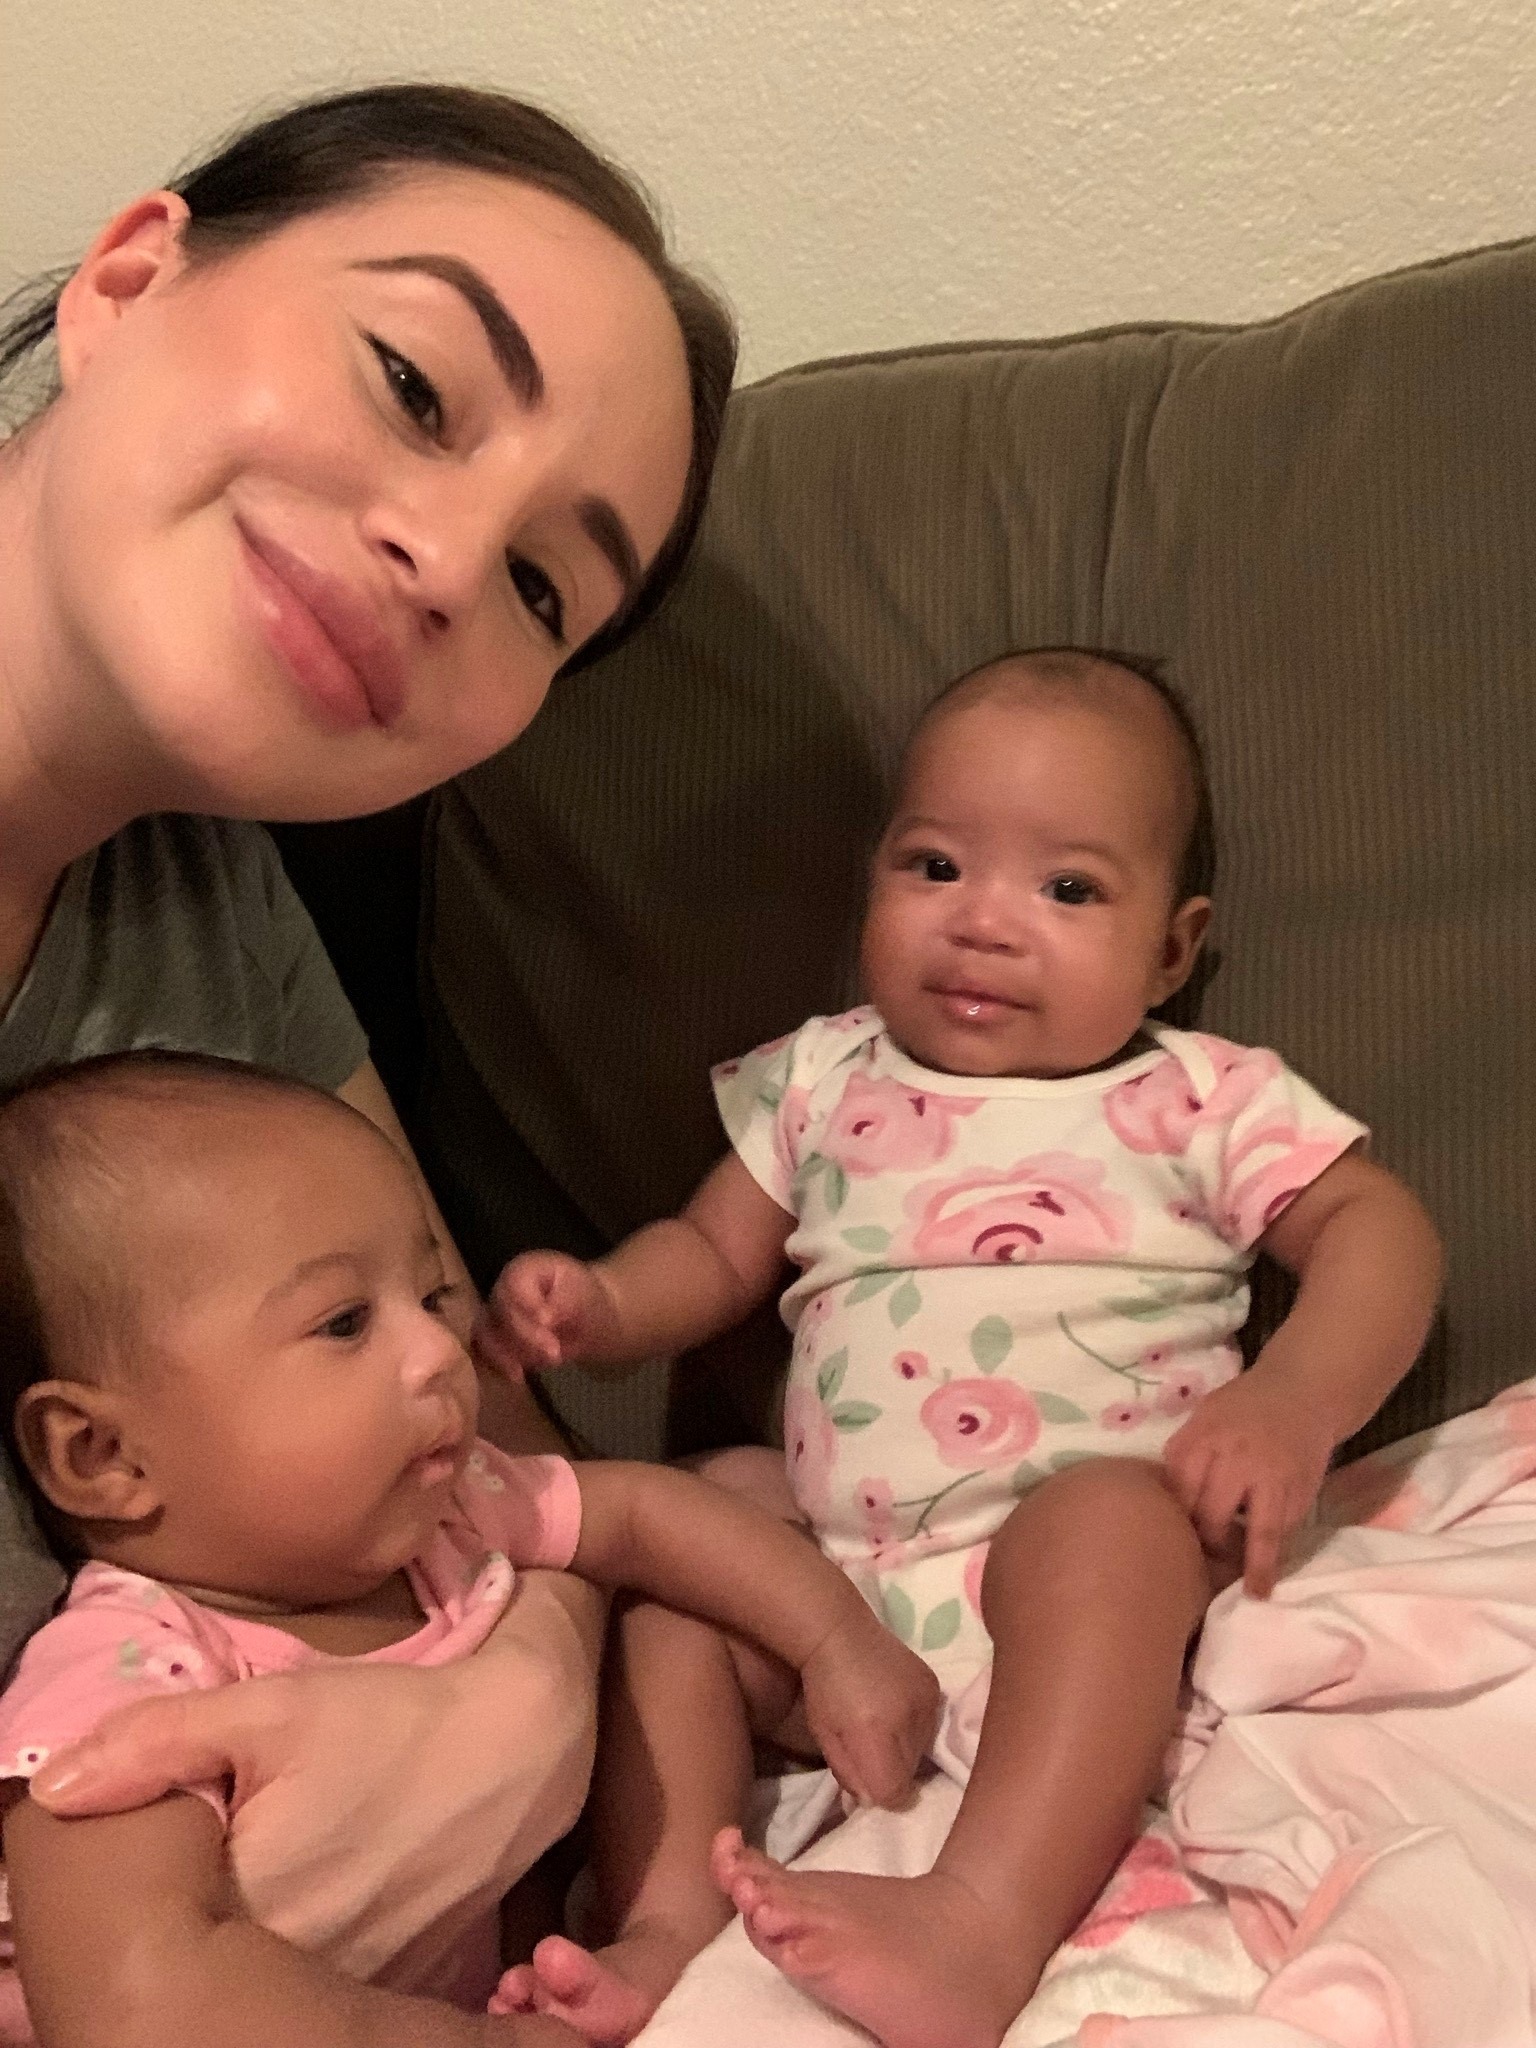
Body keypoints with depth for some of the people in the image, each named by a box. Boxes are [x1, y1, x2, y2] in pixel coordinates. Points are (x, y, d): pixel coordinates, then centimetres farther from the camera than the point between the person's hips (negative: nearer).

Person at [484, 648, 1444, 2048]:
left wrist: (1297, 1399, -20)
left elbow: (1379, 1227, 0)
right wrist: (597, 1307, -3)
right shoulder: (824, 1082, 14)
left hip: (1107, 1530, -3)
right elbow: (716, 1253, 20)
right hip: (828, 1568, 4)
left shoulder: (1205, 1101, 5)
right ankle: (664, 1921, -23)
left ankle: (986, 1923, -45)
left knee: (1104, 1515, -33)